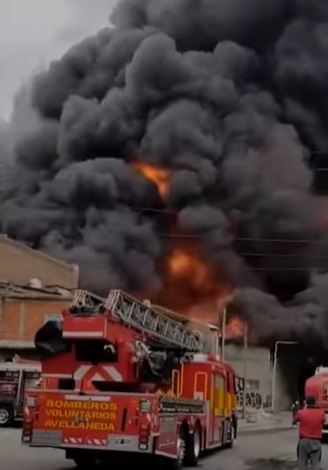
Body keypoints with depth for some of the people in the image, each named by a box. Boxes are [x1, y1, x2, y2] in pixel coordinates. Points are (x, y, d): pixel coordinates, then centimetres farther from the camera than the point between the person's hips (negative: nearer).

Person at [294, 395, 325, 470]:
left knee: (302, 462, 10)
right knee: (315, 463, 3)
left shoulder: (301, 412, -7)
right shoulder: (321, 413, -6)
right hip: (316, 441, 0)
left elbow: (294, 421, 11)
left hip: (304, 440, 0)